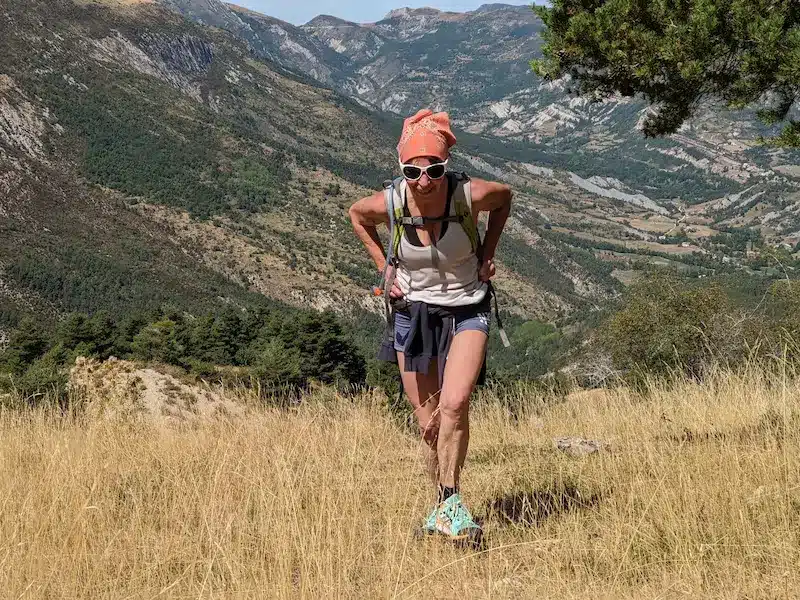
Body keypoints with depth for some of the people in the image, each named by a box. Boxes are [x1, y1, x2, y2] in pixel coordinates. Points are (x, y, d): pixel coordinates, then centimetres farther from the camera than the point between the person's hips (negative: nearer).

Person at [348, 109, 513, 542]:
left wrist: (488, 253, 0)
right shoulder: (390, 203, -18)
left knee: (454, 404, -23)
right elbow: (356, 214, 7)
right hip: (413, 313, 2)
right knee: (428, 423, 7)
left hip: (466, 311, -2)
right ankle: (443, 504, 27)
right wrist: (383, 265, 1)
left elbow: (504, 197, 3)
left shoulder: (469, 195, -22)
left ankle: (450, 501, -8)